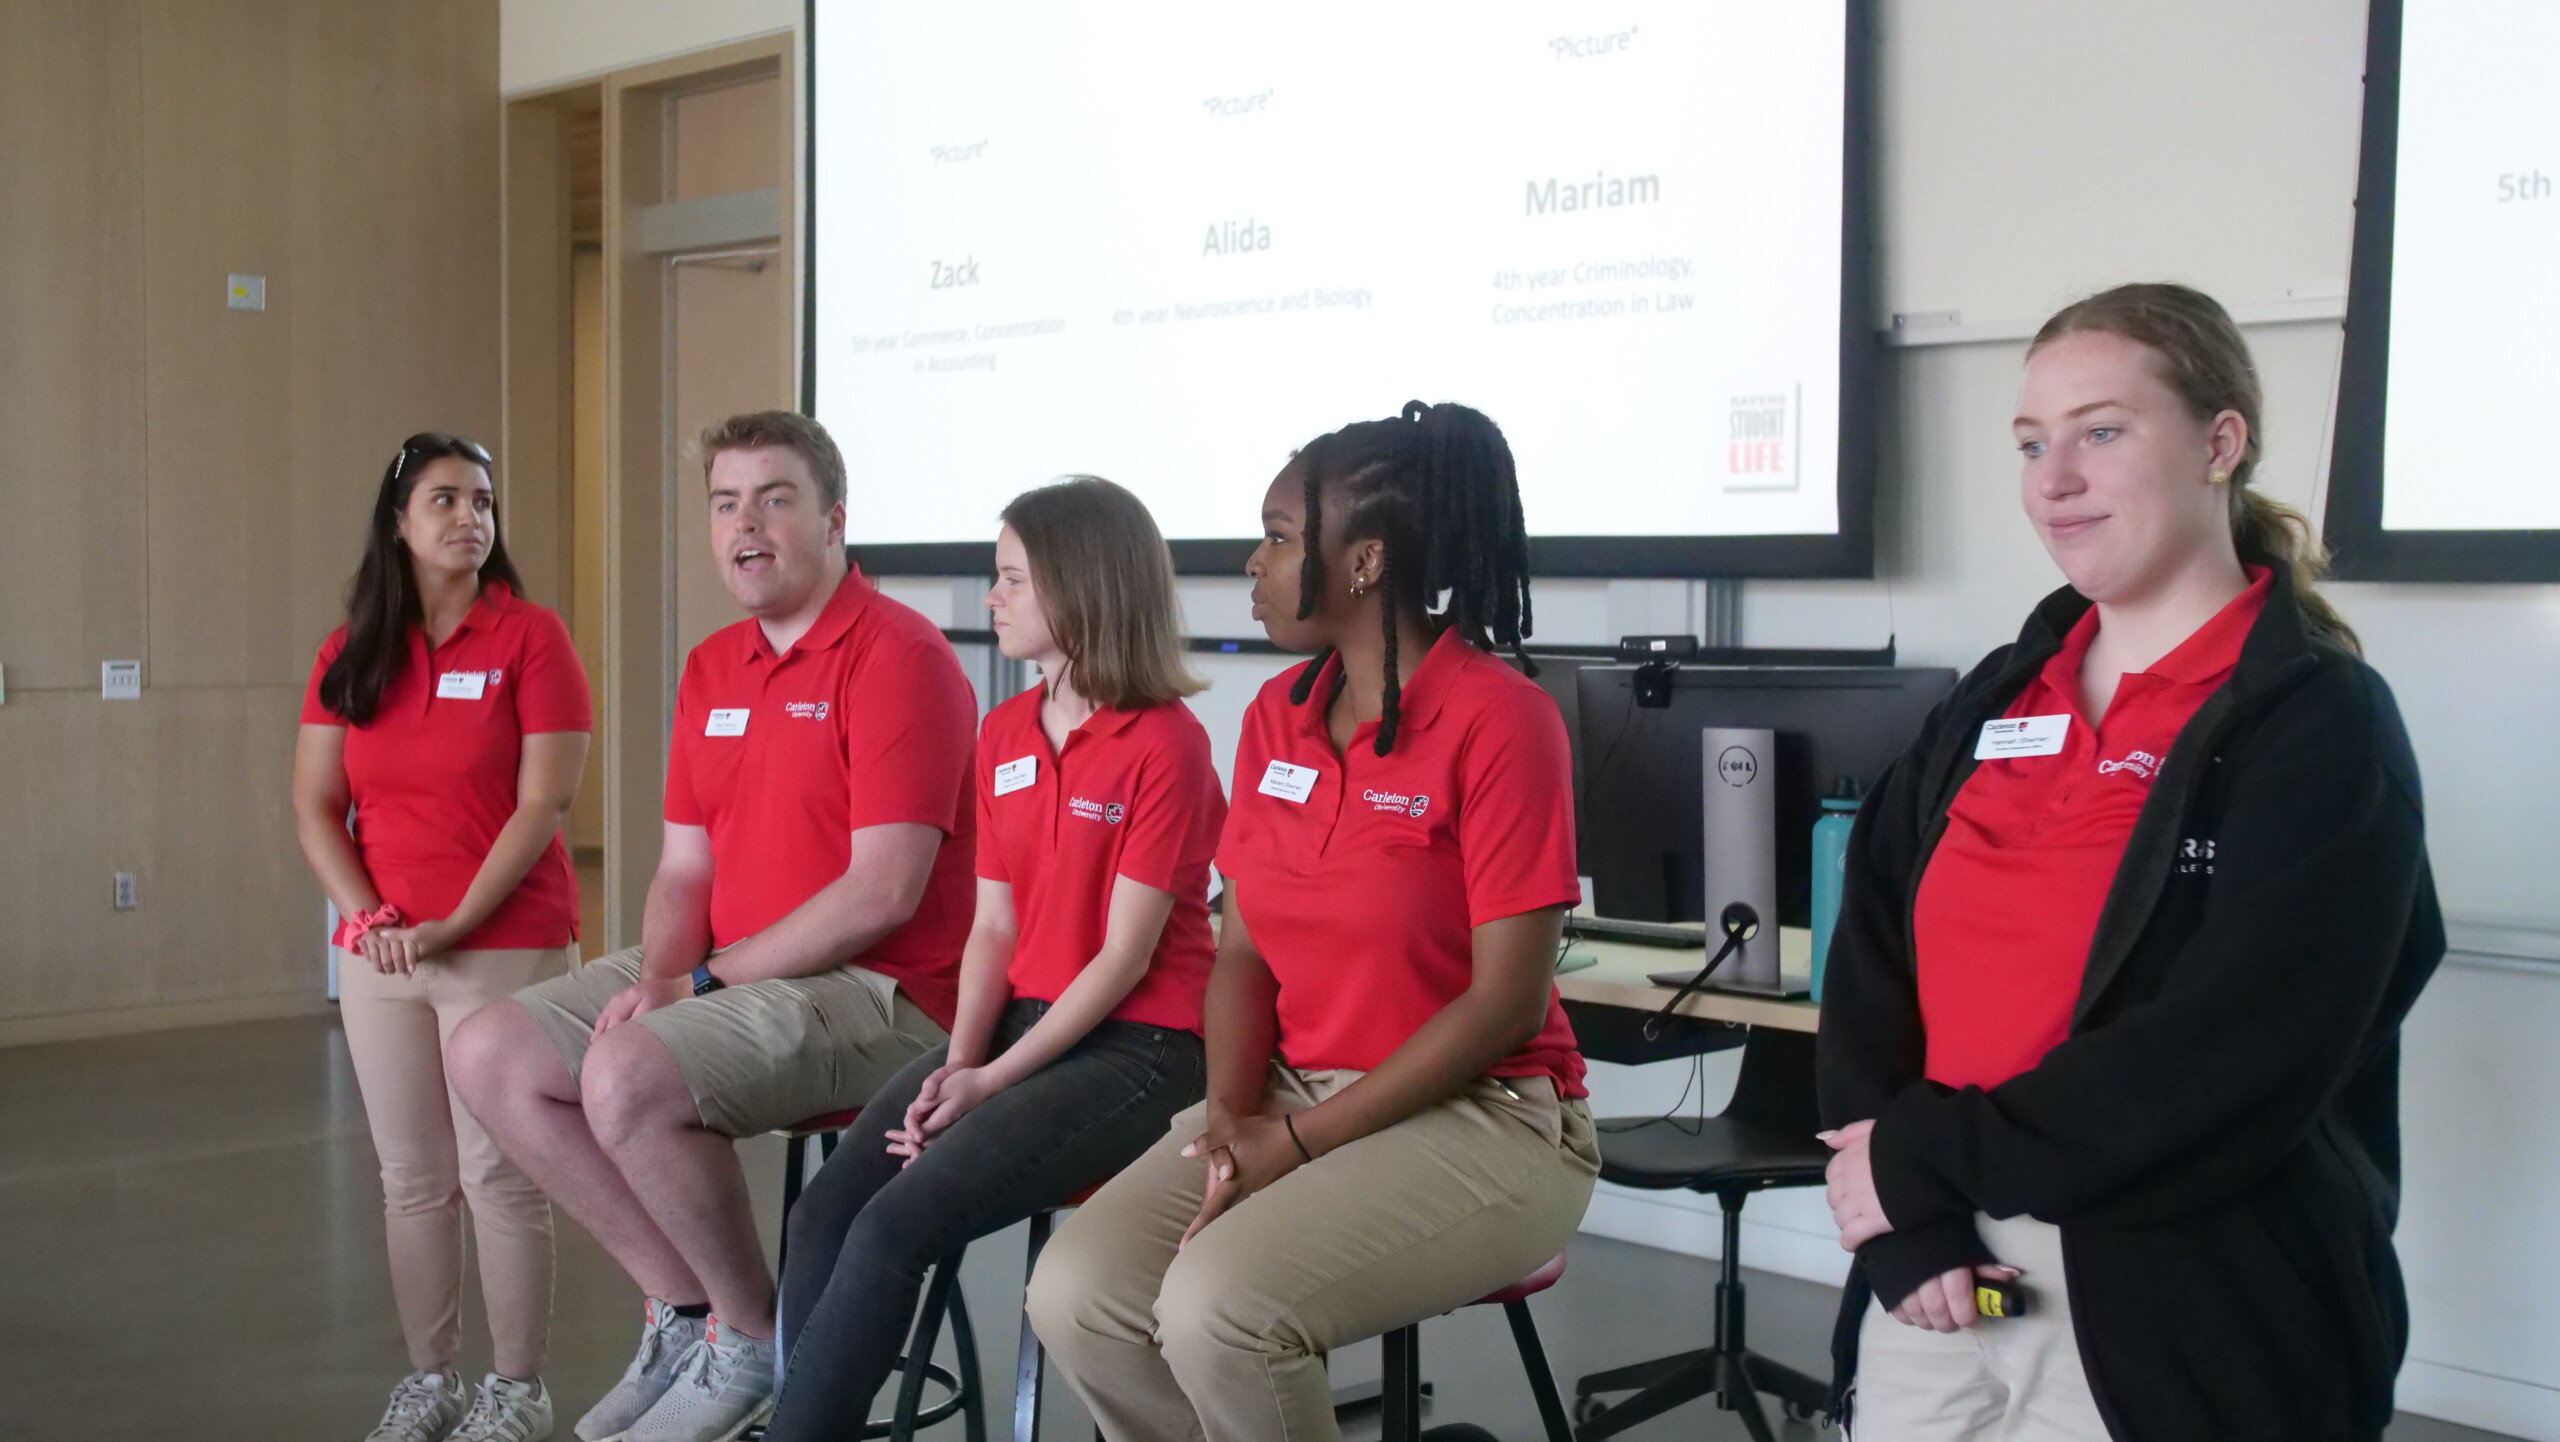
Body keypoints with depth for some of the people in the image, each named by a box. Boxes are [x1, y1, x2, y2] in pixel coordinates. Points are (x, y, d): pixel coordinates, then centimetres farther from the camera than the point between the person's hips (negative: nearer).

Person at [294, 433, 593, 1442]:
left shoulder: (529, 638, -4)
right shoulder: (350, 654, 9)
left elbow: (543, 804, -10)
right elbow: (314, 806, 7)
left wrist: (457, 925, -15)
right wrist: (367, 918, -8)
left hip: (506, 951, -4)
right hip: (379, 958, 4)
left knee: (498, 1175, -2)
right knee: (411, 1178, 11)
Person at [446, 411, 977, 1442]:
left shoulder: (898, 656, -13)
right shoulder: (711, 669, 14)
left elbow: (882, 894, -20)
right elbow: (685, 867, 15)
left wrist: (706, 979, -14)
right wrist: (657, 977, -7)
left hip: (873, 990, -9)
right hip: (726, 973, 9)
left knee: (627, 1076, -30)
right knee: (492, 1056, -1)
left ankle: (755, 1339, -6)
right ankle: (684, 1309, 5)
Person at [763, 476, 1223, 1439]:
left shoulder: (1165, 744, -11)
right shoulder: (1003, 735, 11)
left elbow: (1126, 955, -14)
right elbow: (993, 927, 9)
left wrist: (993, 1081, -16)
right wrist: (957, 1063, -7)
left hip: (1134, 1047, -7)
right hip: (1017, 1024, 7)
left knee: (894, 1226, -23)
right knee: (824, 1214, -14)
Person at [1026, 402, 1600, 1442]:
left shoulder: (1499, 719, -14)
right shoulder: (1276, 716, 8)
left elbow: (1507, 1002, -16)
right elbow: (1241, 949, 9)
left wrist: (1299, 1142, -15)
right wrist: (1231, 1114, -10)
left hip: (1479, 1117, -6)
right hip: (1291, 1099, 6)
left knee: (1216, 1306, -28)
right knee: (1076, 1294, -15)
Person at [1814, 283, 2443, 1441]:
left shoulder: (2322, 723, -7)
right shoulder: (1996, 701, 10)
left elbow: (2230, 1055, -18)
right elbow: (1870, 962, 1)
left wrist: (1930, 1160, -13)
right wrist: (1909, 1224, -13)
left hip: (2183, 1318, -5)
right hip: (1941, 1282, 5)